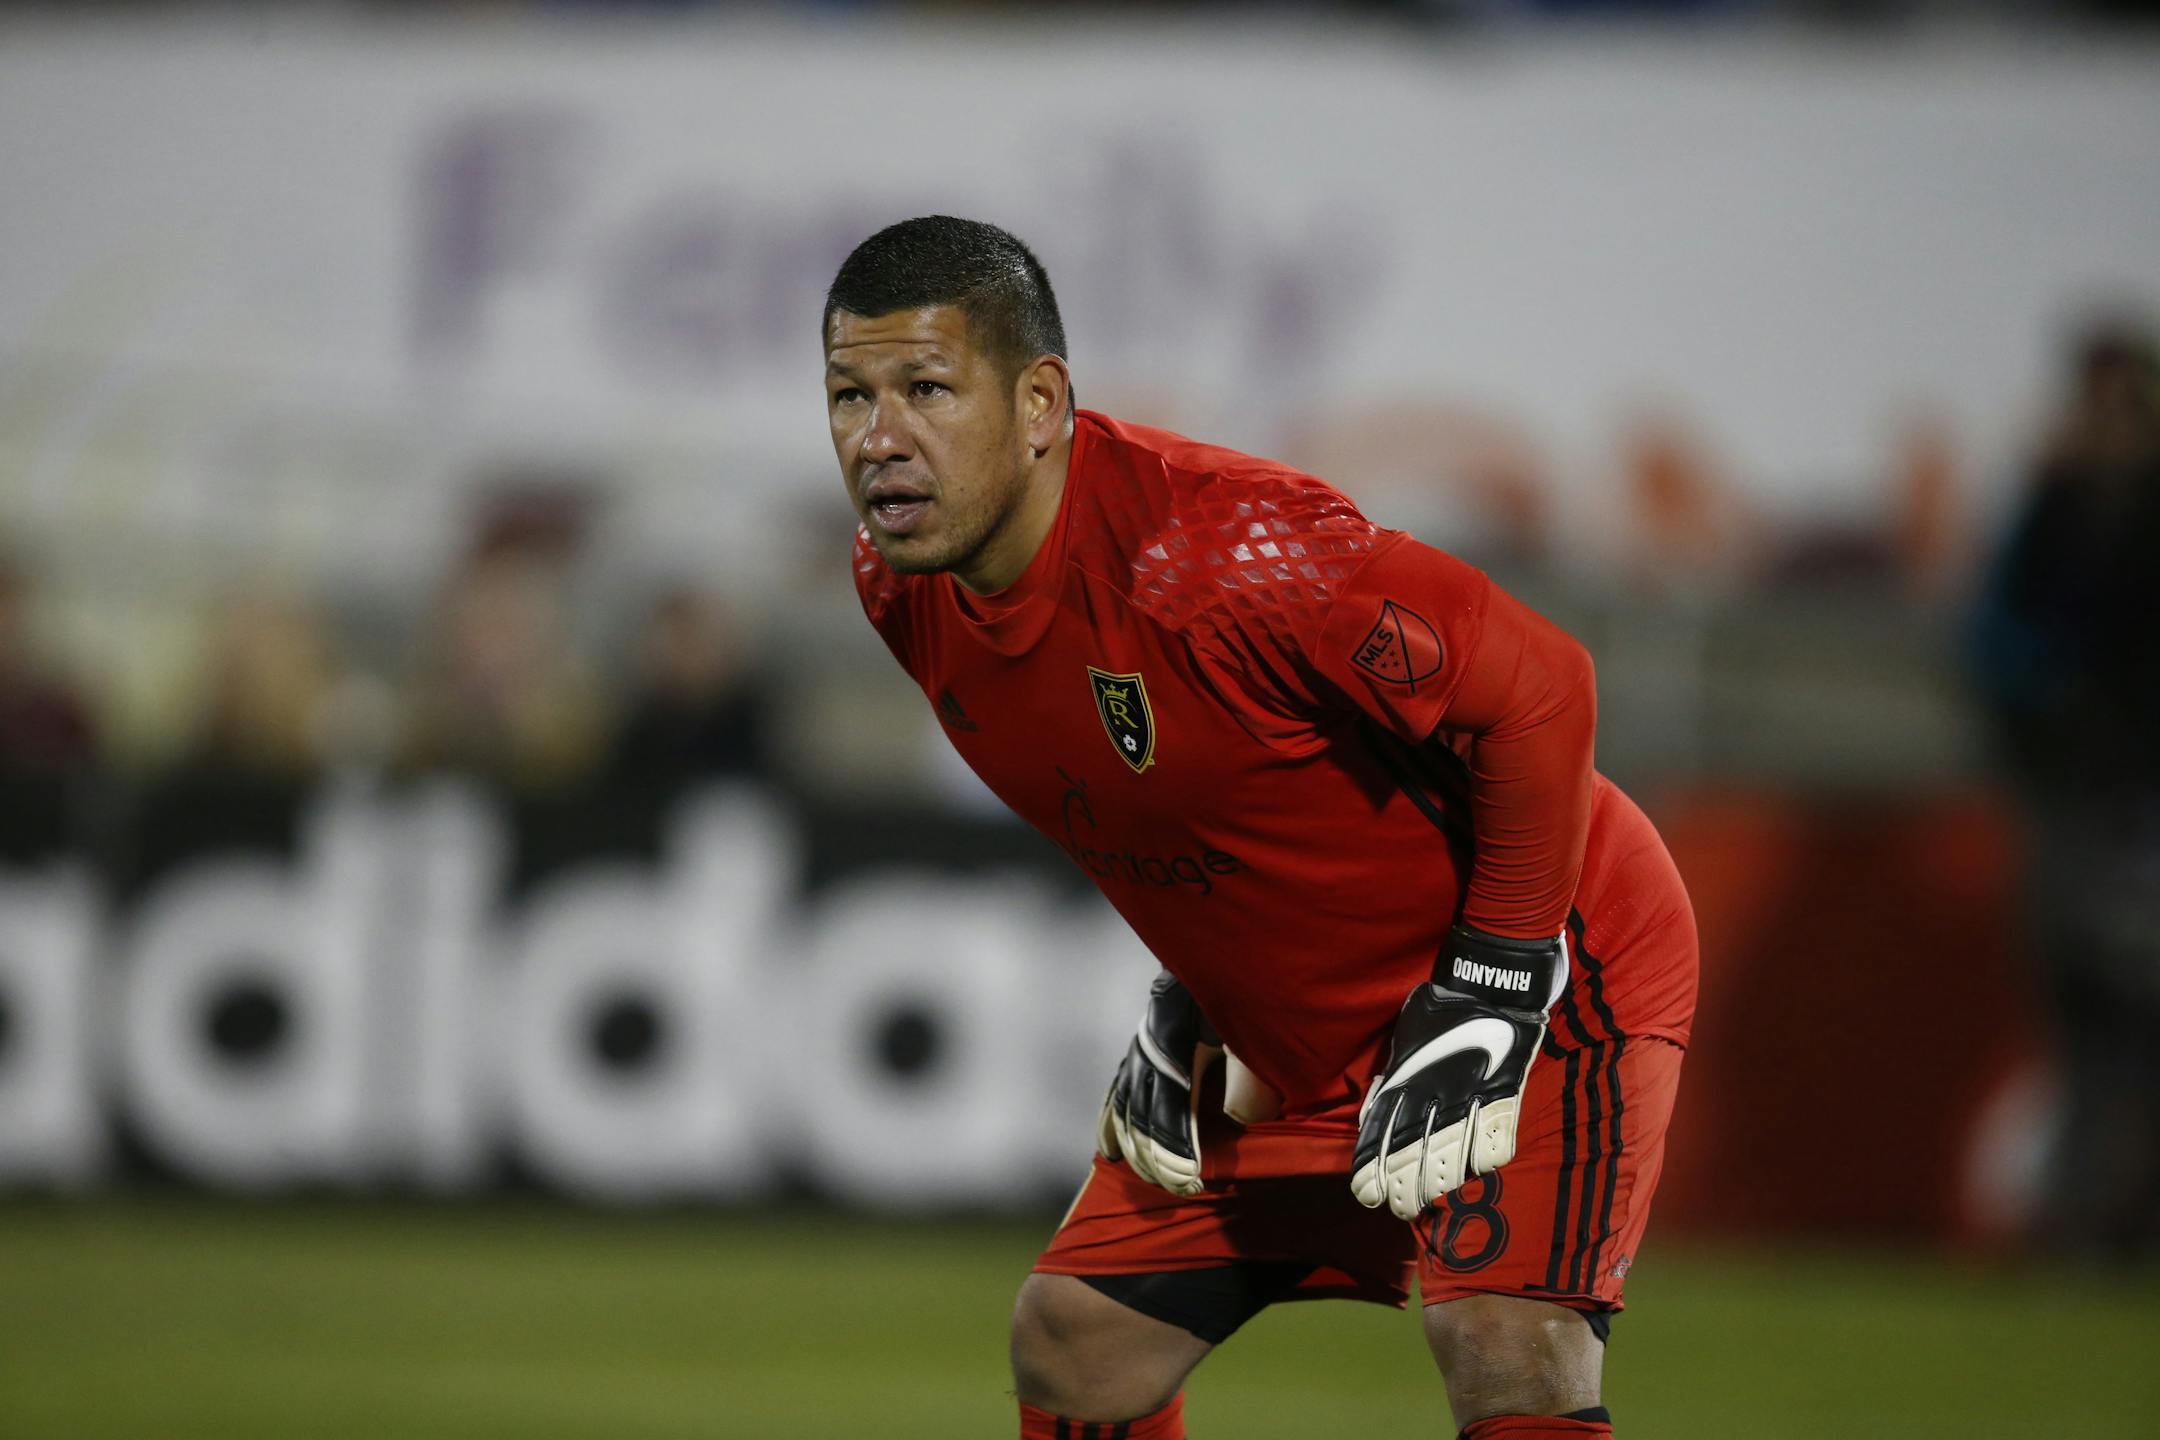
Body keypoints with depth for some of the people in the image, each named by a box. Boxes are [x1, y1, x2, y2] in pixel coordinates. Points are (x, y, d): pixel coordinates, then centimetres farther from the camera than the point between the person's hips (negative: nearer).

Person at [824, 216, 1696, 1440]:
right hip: (1286, 1024, 8)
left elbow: (1536, 688, -27)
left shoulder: (1213, 546, -32)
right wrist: (1198, 993, 11)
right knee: (1075, 1340, 5)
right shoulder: (902, 585, -6)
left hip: (1544, 962, -8)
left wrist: (1488, 995, -23)